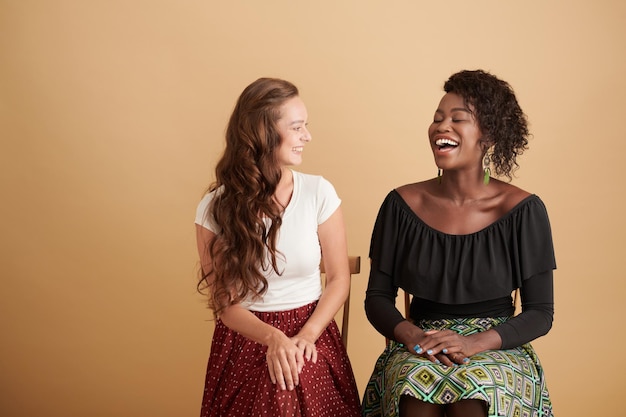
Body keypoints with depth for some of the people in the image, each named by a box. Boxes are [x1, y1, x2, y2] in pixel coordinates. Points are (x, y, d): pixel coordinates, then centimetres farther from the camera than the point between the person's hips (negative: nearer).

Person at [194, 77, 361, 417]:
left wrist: (307, 334, -13)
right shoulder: (216, 208, -5)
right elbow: (224, 301, -3)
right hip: (245, 339, 0)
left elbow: (339, 278, 2)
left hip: (311, 332, 1)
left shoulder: (319, 192, -4)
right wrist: (273, 337, -20)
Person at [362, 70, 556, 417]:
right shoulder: (402, 204, 0)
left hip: (496, 346, 0)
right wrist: (412, 335, -16)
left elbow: (540, 313, -2)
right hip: (419, 345, 1)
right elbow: (377, 297, 5)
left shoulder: (522, 210, -4)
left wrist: (475, 342, -19)